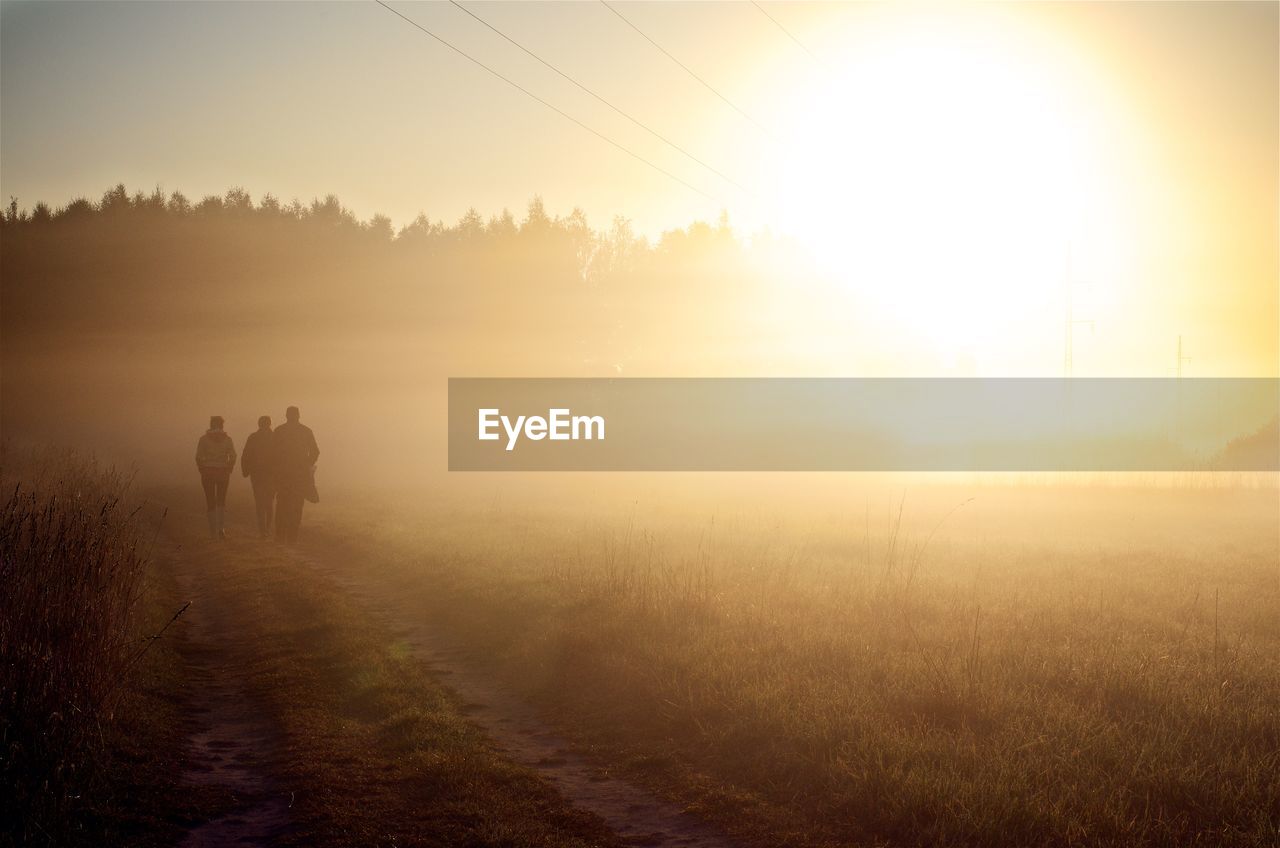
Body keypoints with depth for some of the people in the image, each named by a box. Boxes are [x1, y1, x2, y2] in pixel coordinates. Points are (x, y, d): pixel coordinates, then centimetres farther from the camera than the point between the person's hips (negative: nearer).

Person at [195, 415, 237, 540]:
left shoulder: (204, 439, -3)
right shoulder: (227, 439, 0)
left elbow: (198, 457, -8)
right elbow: (233, 456, -6)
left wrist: (202, 471, 4)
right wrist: (228, 471, 5)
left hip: (208, 472, -1)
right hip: (223, 472, 1)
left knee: (211, 502, 7)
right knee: (222, 501, 16)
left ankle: (213, 532, 5)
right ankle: (221, 527, 0)